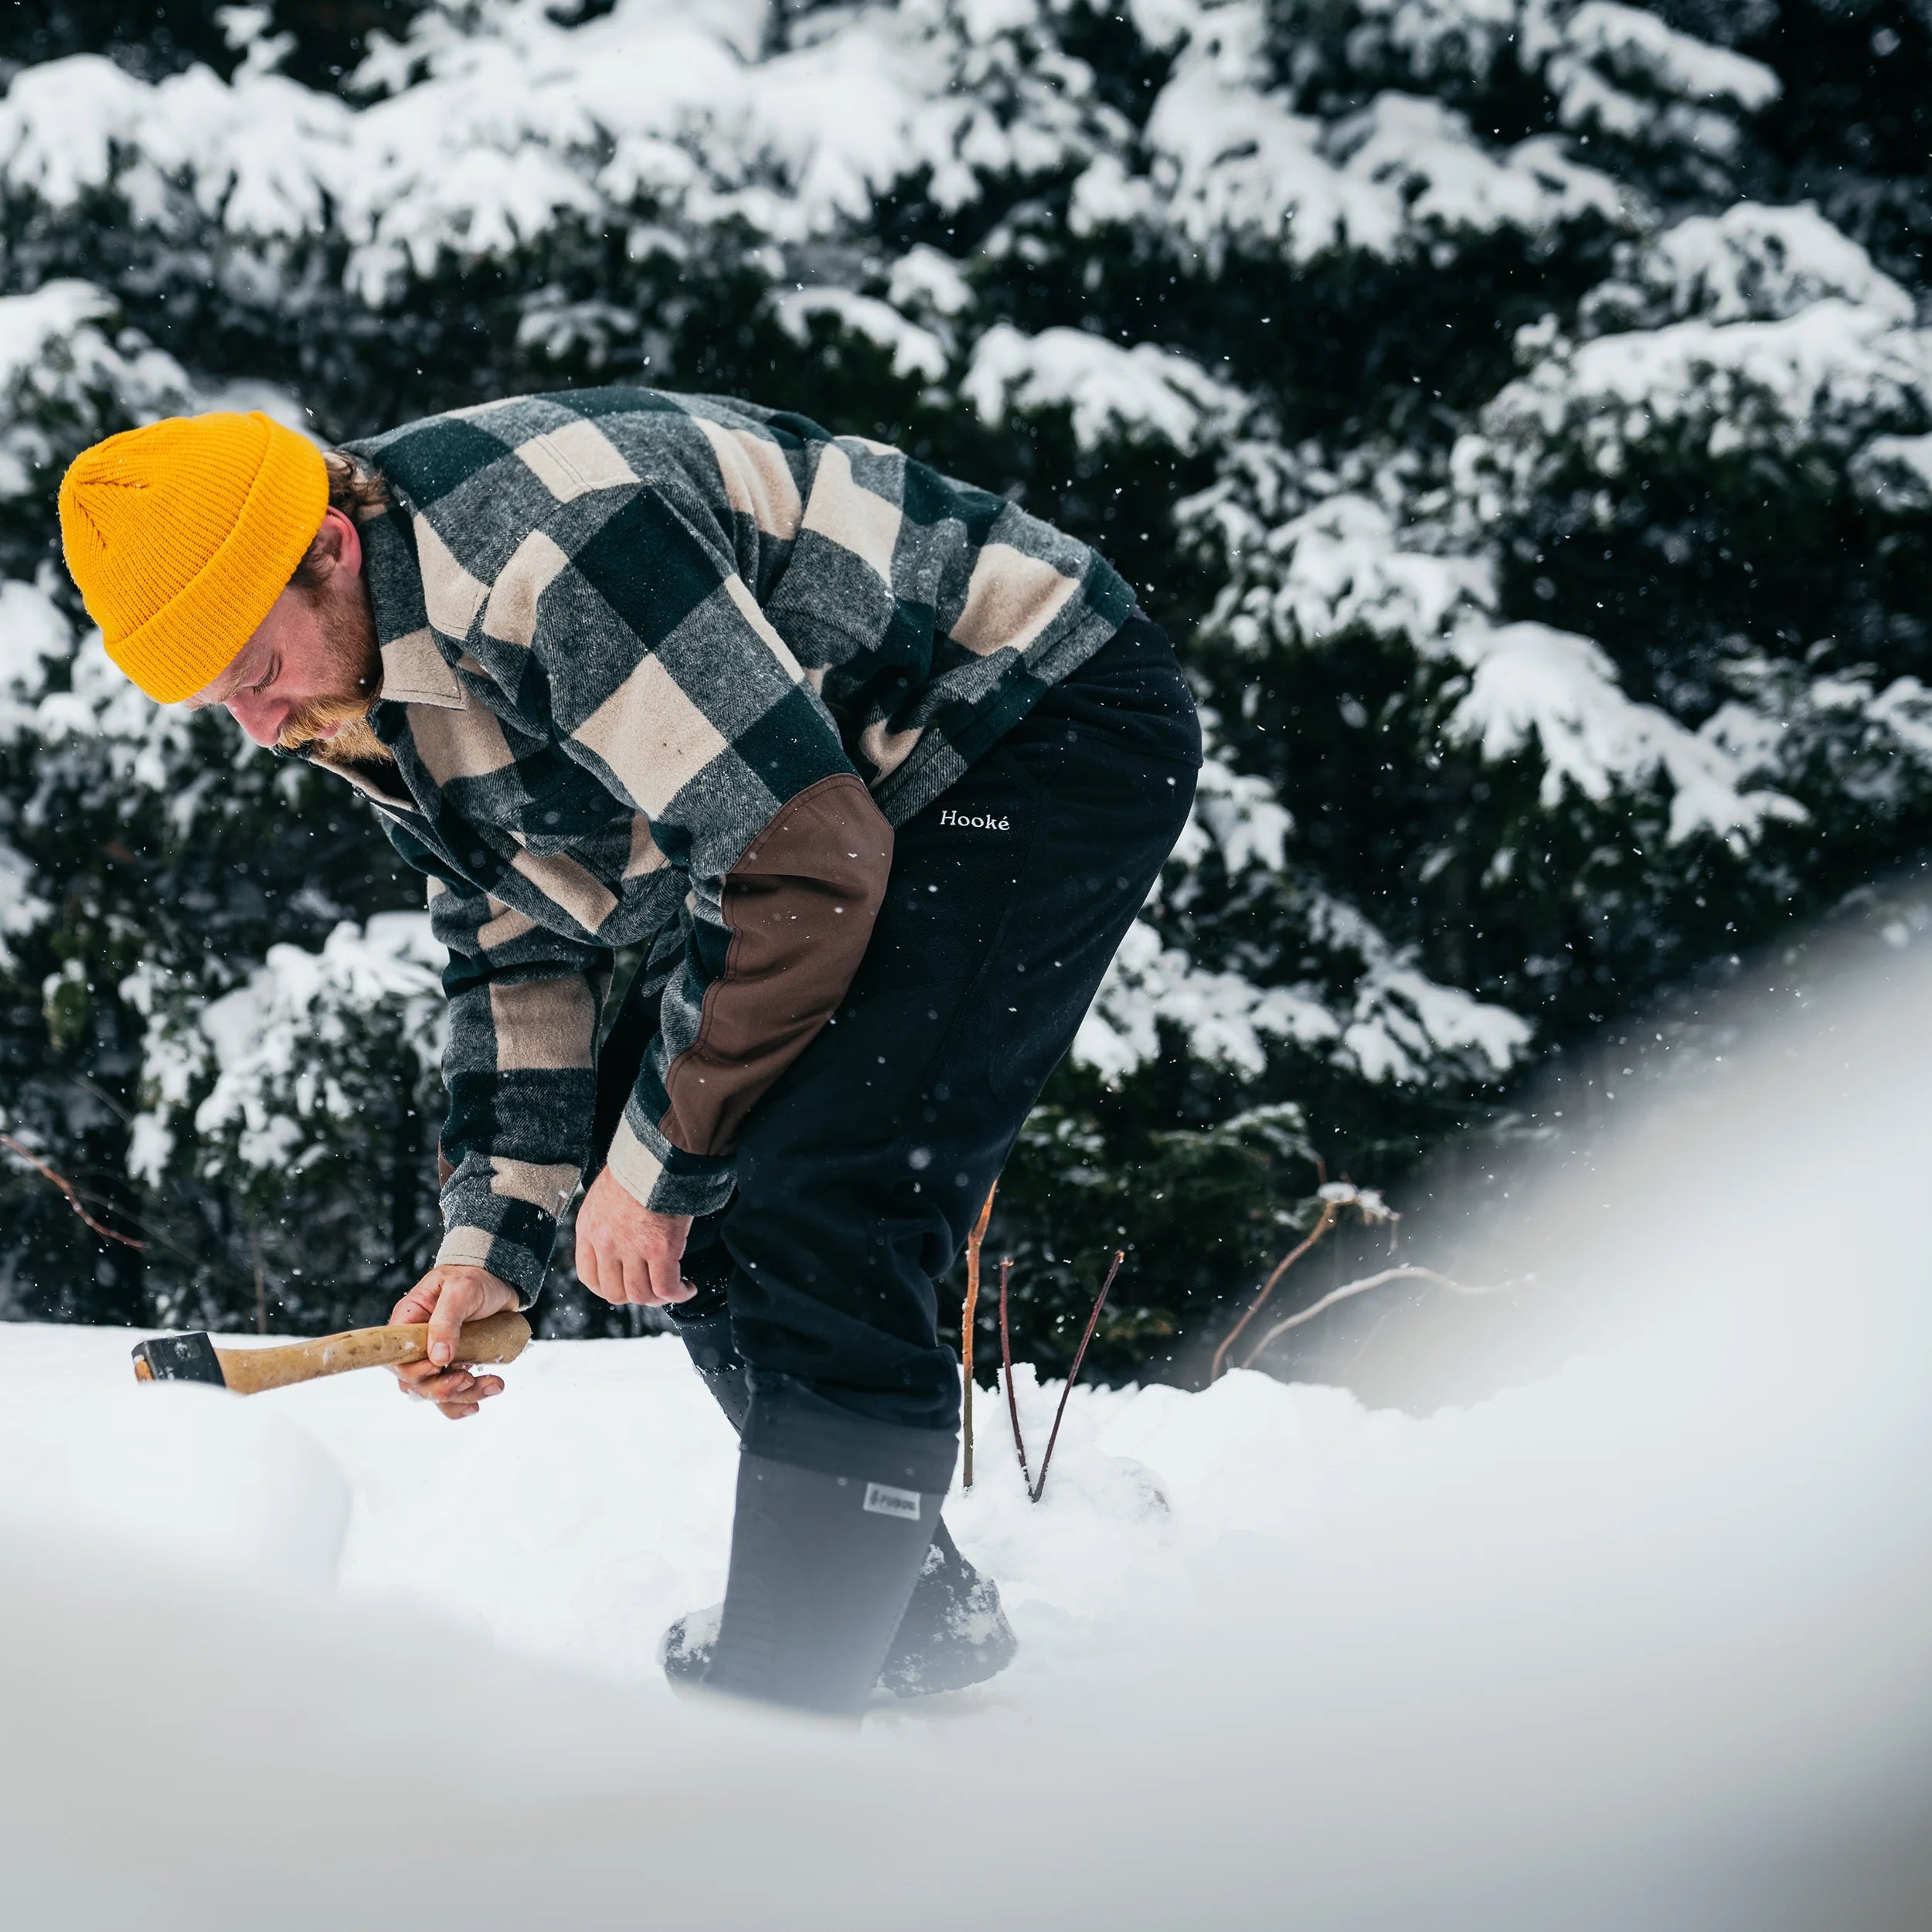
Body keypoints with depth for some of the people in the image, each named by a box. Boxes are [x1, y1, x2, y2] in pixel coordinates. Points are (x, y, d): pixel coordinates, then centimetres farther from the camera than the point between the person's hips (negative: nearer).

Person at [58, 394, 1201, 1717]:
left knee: (811, 1204, -21)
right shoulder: (368, 684, 1)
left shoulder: (547, 551, -31)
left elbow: (806, 865, -30)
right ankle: (916, 1609, 21)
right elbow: (516, 944, 11)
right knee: (682, 1208, 7)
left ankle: (783, 1702, -15)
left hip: (1059, 726, -10)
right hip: (851, 787, 10)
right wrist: (492, 1237, 2)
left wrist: (659, 1162, -19)